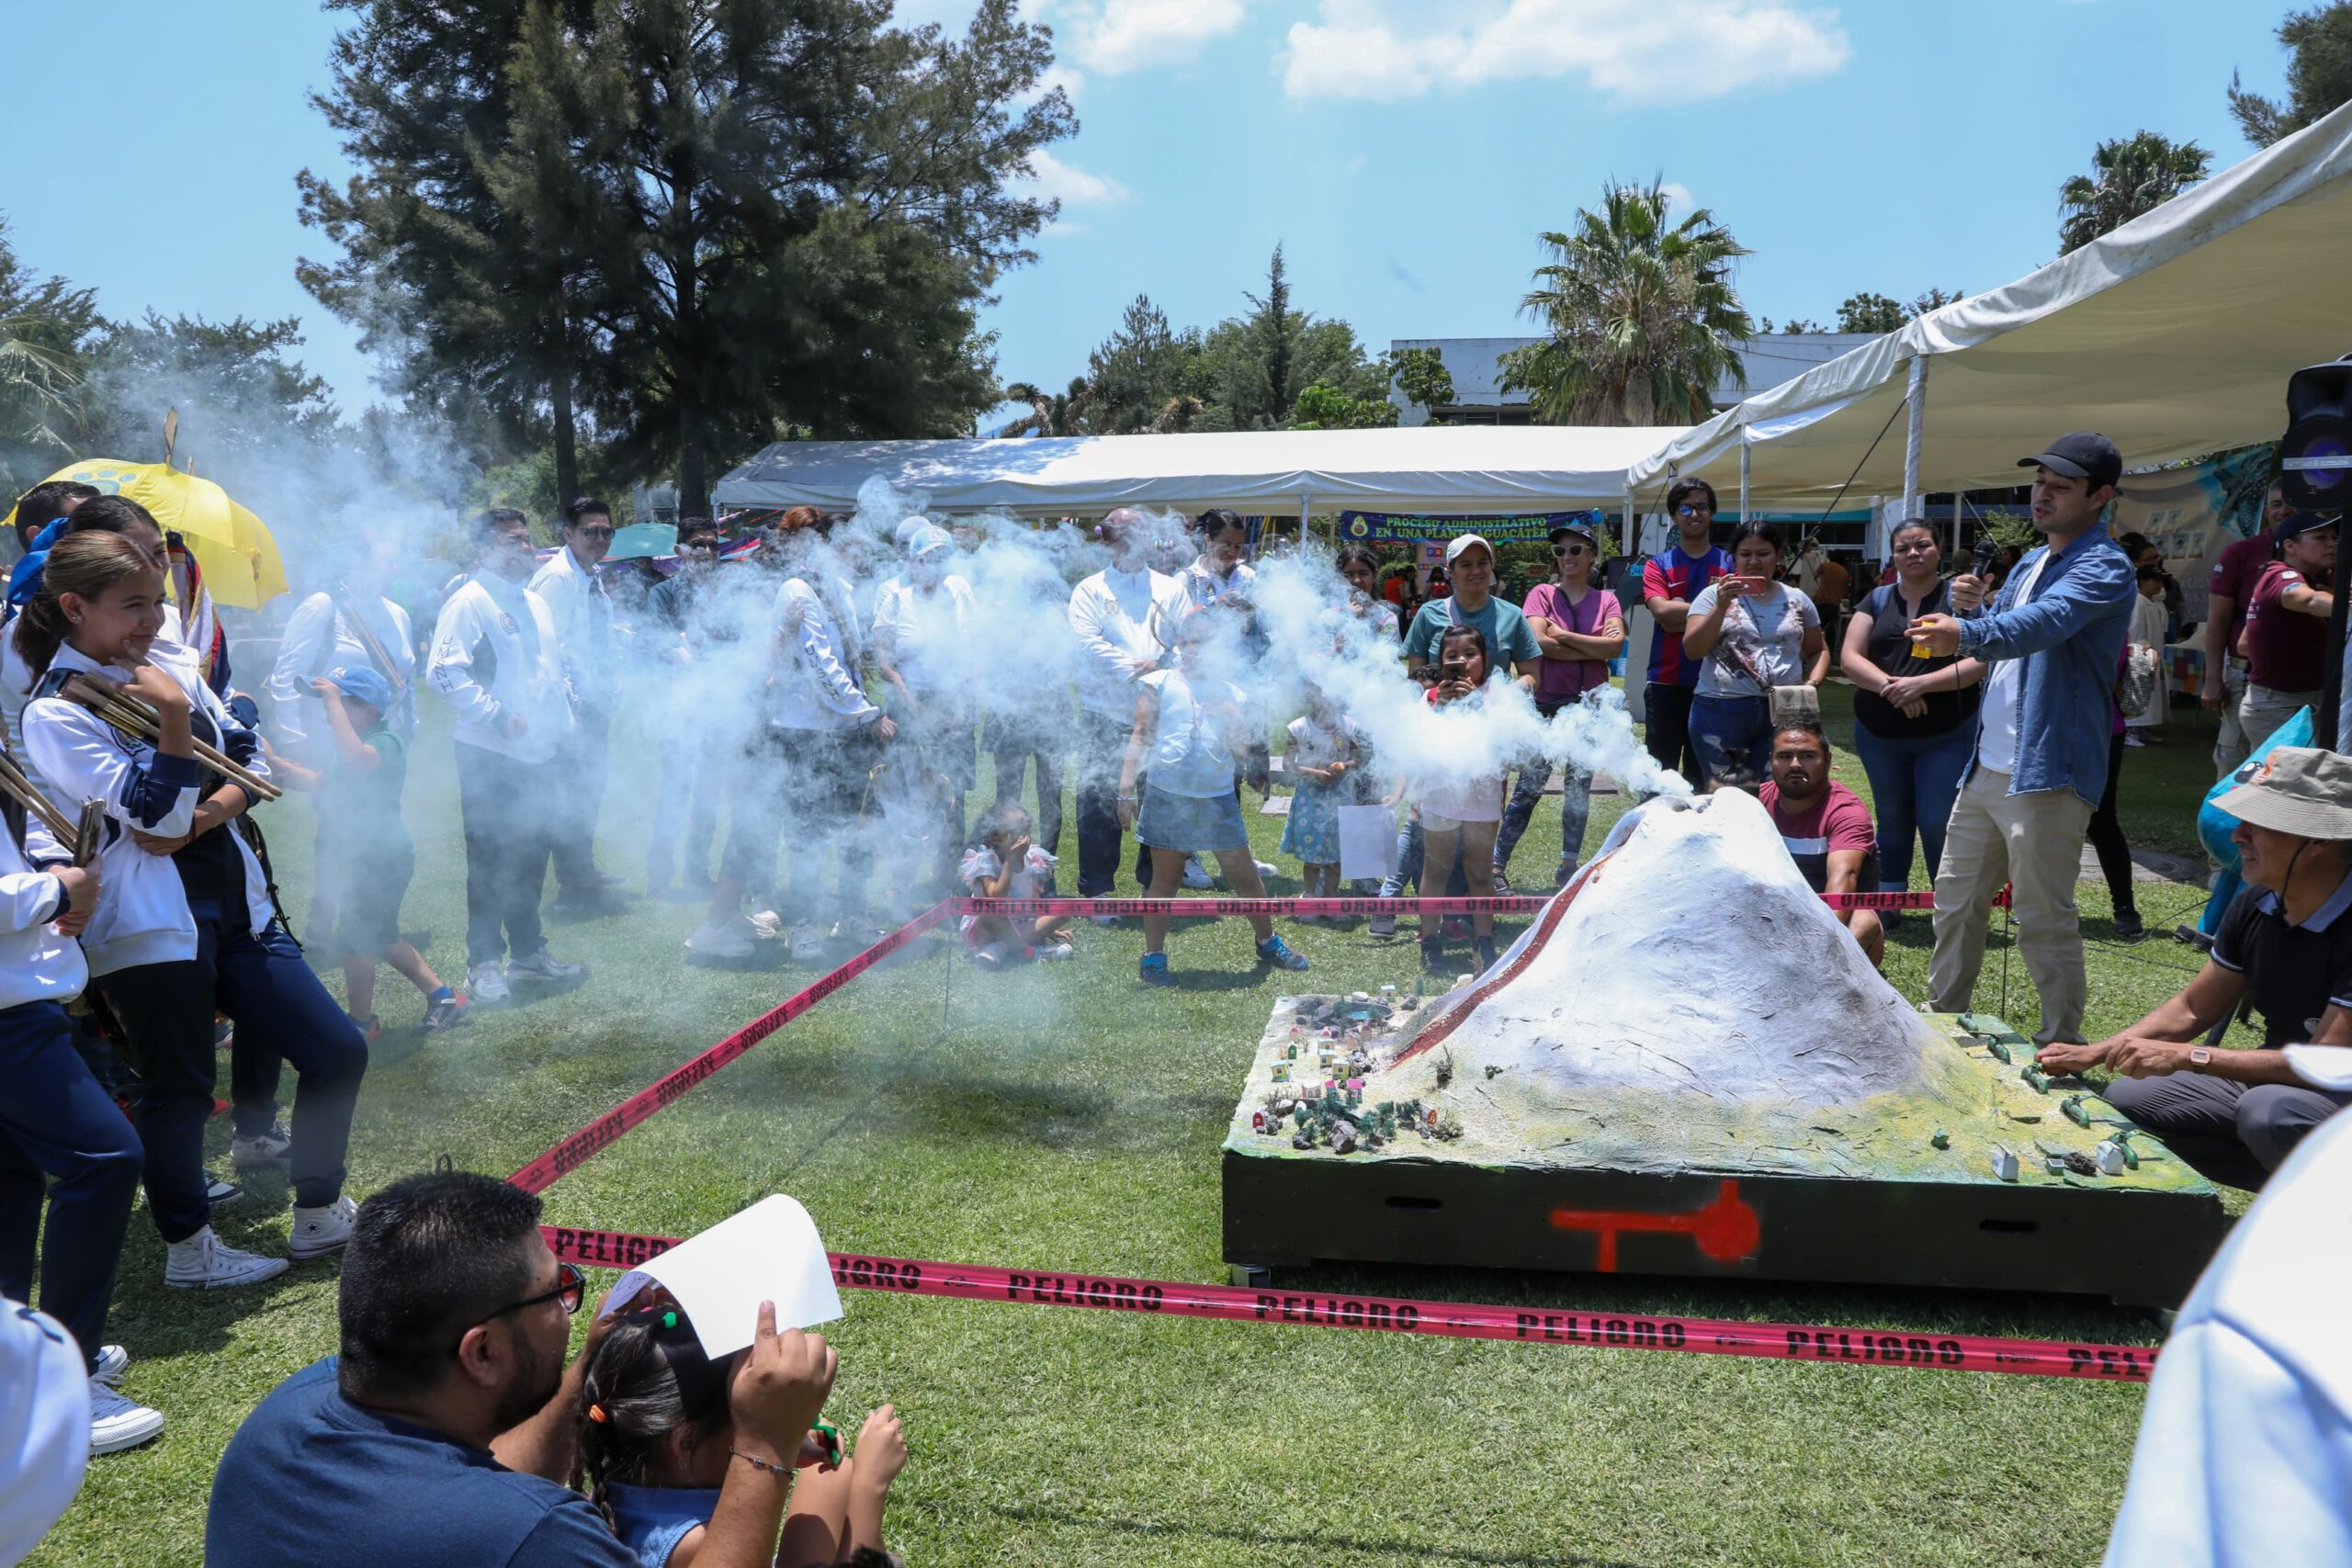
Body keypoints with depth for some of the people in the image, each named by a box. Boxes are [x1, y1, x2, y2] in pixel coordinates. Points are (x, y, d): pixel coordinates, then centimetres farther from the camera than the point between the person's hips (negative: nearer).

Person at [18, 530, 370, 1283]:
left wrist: (199, 819, -10)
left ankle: (320, 1216, 22)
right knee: (177, 1090, 6)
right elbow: (157, 815, -14)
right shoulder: (55, 713, -9)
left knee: (339, 1052, 5)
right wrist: (173, 717, -21)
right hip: (154, 923, -6)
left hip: (236, 903, 7)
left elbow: (251, 761, 6)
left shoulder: (172, 671, 9)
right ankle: (188, 1249, 26)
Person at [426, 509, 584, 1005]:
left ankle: (527, 950, 27)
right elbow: (443, 671, -20)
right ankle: (483, 963, 9)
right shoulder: (468, 602, -10)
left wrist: (563, 715, 15)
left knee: (532, 856, 15)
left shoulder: (535, 604, 17)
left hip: (541, 756, 8)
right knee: (490, 860, -1)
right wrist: (497, 717, -22)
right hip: (491, 758, -8)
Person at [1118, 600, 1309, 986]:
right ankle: (1153, 958, 15)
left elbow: (1242, 744, 5)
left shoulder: (1231, 694, 11)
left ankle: (1268, 943, 26)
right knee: (1165, 880, 5)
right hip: (1167, 795, -2)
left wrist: (1229, 714, -13)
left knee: (1244, 874, 8)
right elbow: (1141, 736, 1)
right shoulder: (1158, 683, 5)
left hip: (1218, 797, 2)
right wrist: (1127, 789, -6)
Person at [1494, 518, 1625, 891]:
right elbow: (1538, 642, -15)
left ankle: (1568, 867, 18)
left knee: (1579, 786, 9)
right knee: (1529, 786, -4)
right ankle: (1497, 864, 1)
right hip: (1547, 703, -3)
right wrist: (1594, 650, -10)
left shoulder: (1606, 600, 8)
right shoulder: (1543, 594, 2)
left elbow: (1616, 645, -9)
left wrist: (1563, 636, -10)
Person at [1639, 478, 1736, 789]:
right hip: (1666, 682, 0)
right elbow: (1662, 612, -10)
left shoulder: (1729, 562, 7)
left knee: (1703, 774, 9)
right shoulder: (1658, 565, 6)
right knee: (1660, 770, 3)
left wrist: (1680, 613, -11)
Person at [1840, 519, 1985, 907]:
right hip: (1879, 734, 4)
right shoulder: (1877, 599, 6)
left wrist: (1921, 683, -23)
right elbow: (1850, 657, -3)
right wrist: (1890, 686, -18)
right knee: (1892, 821, 15)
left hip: (1947, 734, -4)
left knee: (1938, 823, -5)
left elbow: (1978, 663, -13)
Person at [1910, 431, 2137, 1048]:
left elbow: (2041, 623, -32)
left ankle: (2062, 1048, 9)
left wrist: (1966, 633, -51)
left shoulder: (2103, 567, -12)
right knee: (1956, 900, 16)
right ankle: (1943, 1019, 30)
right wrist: (1974, 607, 3)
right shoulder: (2031, 562, 16)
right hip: (1987, 765, 9)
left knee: (2044, 921, -4)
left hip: (2047, 772, -9)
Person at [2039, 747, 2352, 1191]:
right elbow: (2193, 1009, 7)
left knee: (2269, 1112, -36)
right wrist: (2093, 1053, -3)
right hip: (2270, 1081, 7)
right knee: (2125, 1099, -1)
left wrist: (2186, 1056, -28)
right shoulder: (2255, 905, -4)